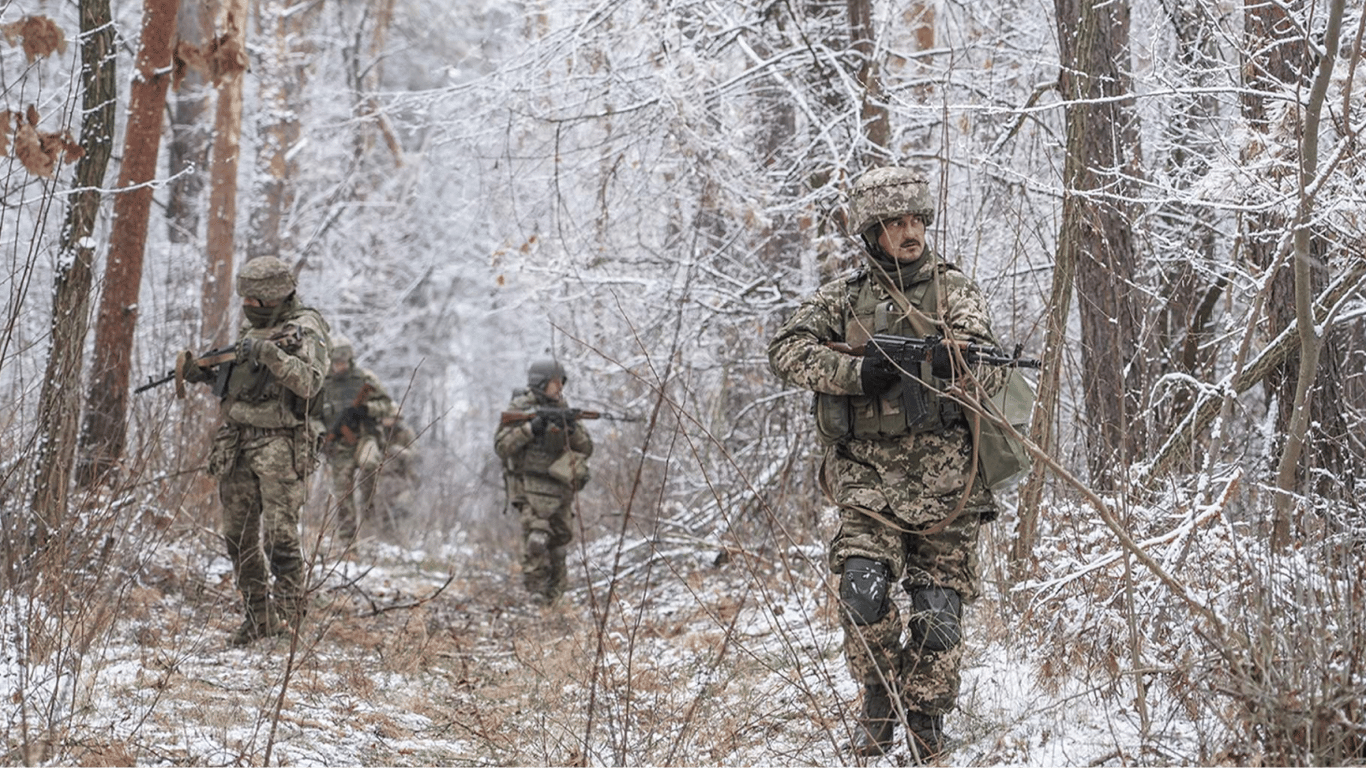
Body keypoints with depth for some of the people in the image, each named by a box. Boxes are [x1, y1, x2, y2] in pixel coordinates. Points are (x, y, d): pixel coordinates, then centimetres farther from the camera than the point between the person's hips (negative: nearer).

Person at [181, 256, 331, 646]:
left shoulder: (305, 329, -6)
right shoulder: (252, 327, 17)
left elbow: (309, 382, -21)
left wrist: (269, 353, -27)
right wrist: (198, 371, 8)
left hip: (280, 444, -8)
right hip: (238, 440, 8)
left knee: (279, 532, -12)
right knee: (238, 533, 7)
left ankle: (290, 607, -2)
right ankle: (257, 613, 15)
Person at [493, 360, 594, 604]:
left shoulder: (563, 410, 13)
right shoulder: (519, 409, -1)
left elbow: (586, 449, 9)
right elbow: (501, 446, -10)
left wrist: (572, 428, -10)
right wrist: (530, 428, -20)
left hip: (561, 487, 6)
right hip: (532, 485, -6)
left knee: (559, 539, 12)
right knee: (536, 536, -20)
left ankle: (555, 590, 25)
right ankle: (537, 589, -17)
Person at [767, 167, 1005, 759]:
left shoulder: (954, 289, 6)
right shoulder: (843, 296, 10)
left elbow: (986, 368, -7)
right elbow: (786, 351, -3)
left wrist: (949, 361, -28)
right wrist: (857, 372, -16)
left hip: (942, 471, 0)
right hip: (867, 470, 0)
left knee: (938, 607, 0)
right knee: (863, 587, -18)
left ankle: (925, 724, 17)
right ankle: (879, 702, 2)